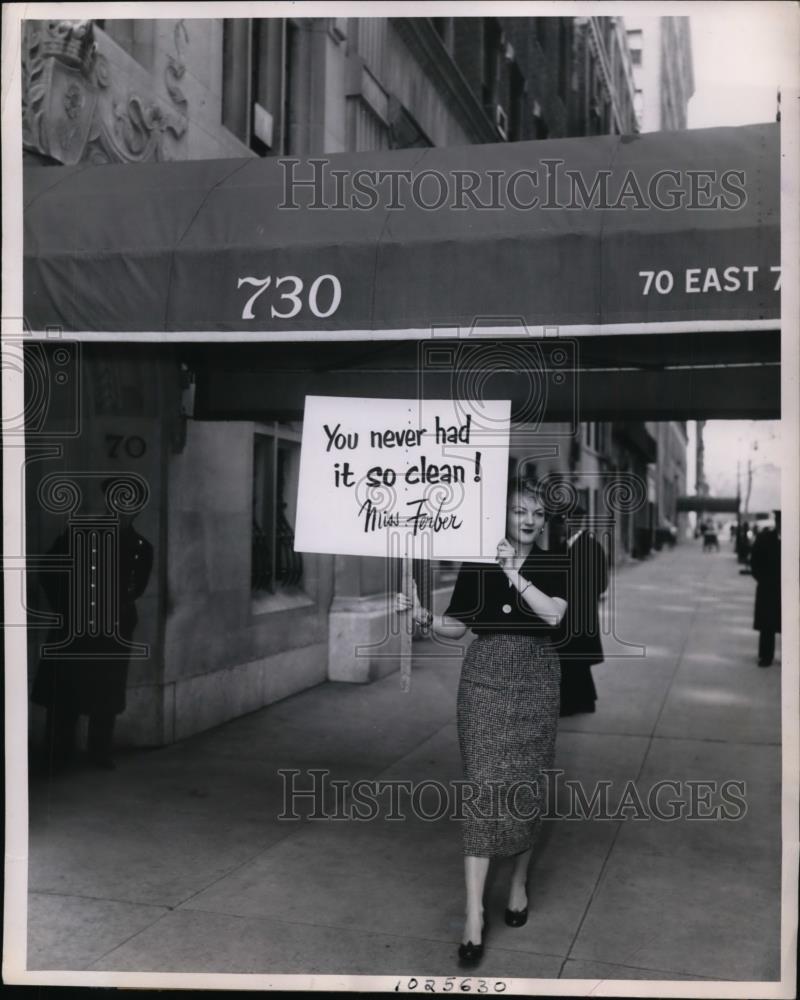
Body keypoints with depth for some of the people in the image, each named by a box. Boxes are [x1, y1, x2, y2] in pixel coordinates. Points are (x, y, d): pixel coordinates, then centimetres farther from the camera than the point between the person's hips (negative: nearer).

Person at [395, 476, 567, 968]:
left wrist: (516, 573, -21)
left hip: (535, 683, 1)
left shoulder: (552, 567, 2)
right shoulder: (477, 563, 2)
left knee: (528, 787, 8)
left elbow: (553, 614, -16)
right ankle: (475, 911, -3)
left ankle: (520, 882, 32)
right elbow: (459, 626, 6)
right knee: (485, 788, -5)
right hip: (486, 679, -1)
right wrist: (422, 614, -11)